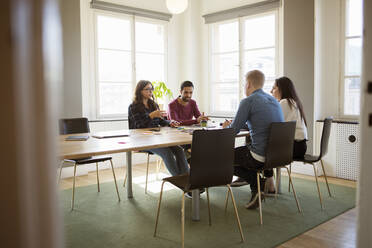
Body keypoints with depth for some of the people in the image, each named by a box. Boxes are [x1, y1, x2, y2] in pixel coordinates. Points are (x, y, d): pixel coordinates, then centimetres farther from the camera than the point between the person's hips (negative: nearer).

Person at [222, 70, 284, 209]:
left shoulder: (248, 101, -10)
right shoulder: (274, 100, 14)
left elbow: (234, 131, -9)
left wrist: (226, 127, 15)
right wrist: (233, 124, 33)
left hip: (261, 157, -8)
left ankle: (257, 185, 3)